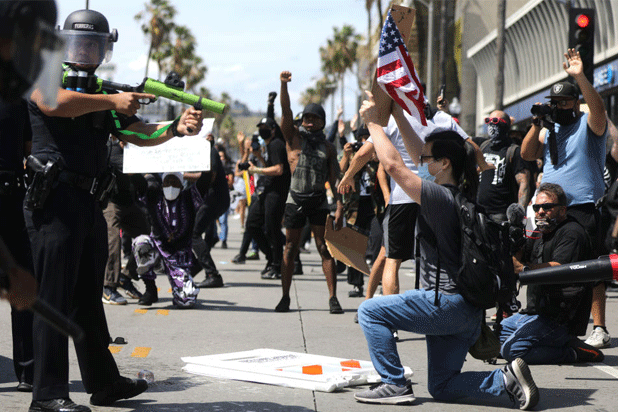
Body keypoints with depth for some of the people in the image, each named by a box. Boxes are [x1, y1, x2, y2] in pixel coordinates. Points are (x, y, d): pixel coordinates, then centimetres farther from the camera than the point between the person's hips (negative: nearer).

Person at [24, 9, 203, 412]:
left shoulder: (104, 93, 21)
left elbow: (139, 133, 14)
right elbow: (51, 102, -21)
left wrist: (177, 128, -5)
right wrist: (112, 102, -17)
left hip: (90, 205, 7)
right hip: (56, 200, -7)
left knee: (88, 298, 16)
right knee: (56, 297, -9)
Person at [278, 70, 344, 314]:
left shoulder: (328, 147, 10)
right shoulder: (294, 137, 6)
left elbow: (335, 179, 6)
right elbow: (286, 111, -8)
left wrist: (339, 207, -5)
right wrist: (284, 84, -22)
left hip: (319, 201, 1)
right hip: (295, 200, -1)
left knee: (325, 249, -3)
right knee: (290, 248, 3)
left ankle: (333, 298, -3)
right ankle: (285, 297, 10)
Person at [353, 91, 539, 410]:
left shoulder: (440, 197, -16)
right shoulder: (461, 193, 11)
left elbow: (393, 165, -16)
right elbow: (419, 155, 21)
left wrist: (373, 123, -5)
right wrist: (398, 115, 20)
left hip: (446, 304, -9)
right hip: (466, 310, 9)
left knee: (370, 311, 1)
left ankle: (395, 385, -1)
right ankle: (507, 379, -2)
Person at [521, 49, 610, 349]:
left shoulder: (588, 125, 2)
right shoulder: (550, 129, 18)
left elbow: (598, 108, -19)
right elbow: (527, 155, 14)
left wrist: (580, 77, -31)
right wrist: (536, 125, 1)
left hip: (583, 207, -6)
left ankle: (599, 329, -6)